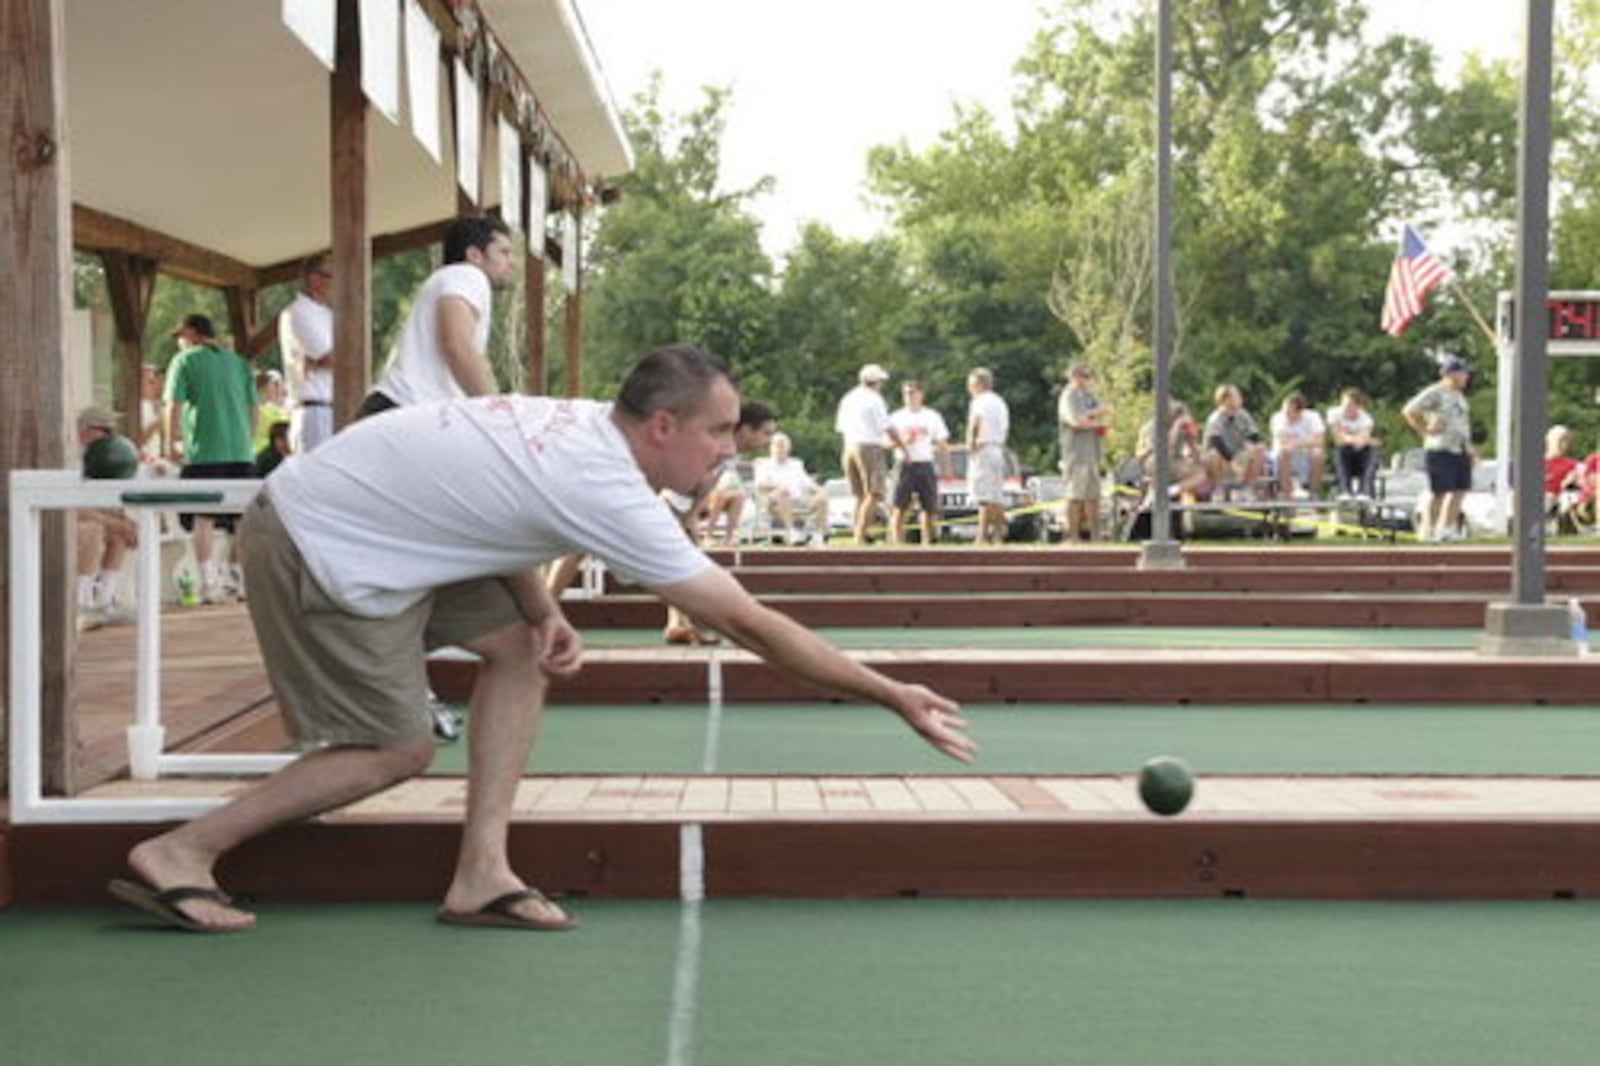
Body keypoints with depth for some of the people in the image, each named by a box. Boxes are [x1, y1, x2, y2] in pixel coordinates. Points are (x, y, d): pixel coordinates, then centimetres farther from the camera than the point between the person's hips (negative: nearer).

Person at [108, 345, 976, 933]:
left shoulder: (581, 423, 0)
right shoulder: (611, 497, -23)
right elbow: (751, 625, -21)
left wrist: (542, 609, -3)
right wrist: (894, 696, -16)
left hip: (358, 520, 9)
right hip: (313, 551, -9)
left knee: (516, 646, 5)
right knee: (397, 751, -3)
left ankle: (481, 873, 4)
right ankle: (178, 856, 3)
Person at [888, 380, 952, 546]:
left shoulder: (932, 416, 10)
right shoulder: (896, 417, 9)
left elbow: (943, 444, 11)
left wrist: (946, 468, 1)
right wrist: (901, 441, -13)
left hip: (925, 465, 1)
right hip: (905, 465, -1)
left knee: (929, 508, 1)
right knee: (900, 508, -8)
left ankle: (928, 542, 9)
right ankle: (898, 543, -7)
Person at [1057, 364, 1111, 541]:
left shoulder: (1089, 396, 21)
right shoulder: (1069, 397, -5)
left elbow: (1105, 410, 9)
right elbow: (1077, 421, -17)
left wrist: (1089, 414, -9)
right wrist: (1098, 423, -3)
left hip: (1092, 453, 9)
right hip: (1076, 455, -9)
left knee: (1093, 496, 7)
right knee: (1076, 497, -10)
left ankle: (1094, 536, 9)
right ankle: (1072, 536, -9)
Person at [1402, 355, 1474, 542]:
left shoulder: (1459, 395, 19)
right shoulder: (1435, 393, -9)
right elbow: (1408, 411, -13)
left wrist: (1470, 449, 21)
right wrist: (1426, 431, -13)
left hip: (1461, 450, 9)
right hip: (1441, 449, -9)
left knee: (1460, 491, 5)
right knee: (1439, 491, -7)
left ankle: (1447, 528, 13)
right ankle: (1430, 529, 1)